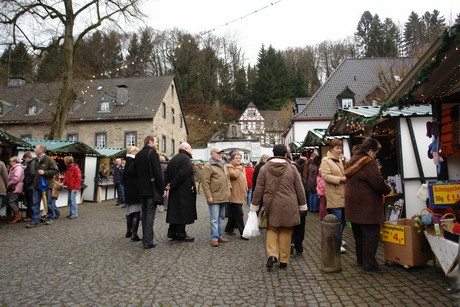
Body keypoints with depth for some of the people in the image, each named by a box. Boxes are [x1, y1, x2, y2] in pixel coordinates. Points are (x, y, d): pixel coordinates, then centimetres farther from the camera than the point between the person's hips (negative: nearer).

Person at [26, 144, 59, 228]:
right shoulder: (36, 160, 10)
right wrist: (34, 182, 13)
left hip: (47, 185, -6)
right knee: (35, 203, 4)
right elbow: (33, 172, 23)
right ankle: (35, 221, 8)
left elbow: (55, 171, -13)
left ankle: (50, 218, 21)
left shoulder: (49, 159, -9)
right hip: (37, 185, 6)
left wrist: (45, 172, -22)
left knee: (49, 203, 7)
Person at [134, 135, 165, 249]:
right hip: (152, 188, -7)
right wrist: (162, 188, -11)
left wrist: (140, 186, 18)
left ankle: (145, 238, 21)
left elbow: (137, 172, 14)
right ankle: (148, 241, -2)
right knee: (150, 214, -3)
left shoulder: (138, 155, 12)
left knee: (144, 213, 14)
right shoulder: (152, 153, -12)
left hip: (141, 189, 7)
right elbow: (158, 173, -17)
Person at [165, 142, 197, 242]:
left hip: (174, 190, 9)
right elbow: (182, 174, -23)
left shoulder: (173, 159, 16)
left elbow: (167, 173, 12)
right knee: (182, 212, 0)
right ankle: (181, 234, 7)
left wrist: (168, 184, 3)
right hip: (184, 191, -9)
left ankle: (171, 233, 20)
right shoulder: (185, 158, -13)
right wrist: (172, 185, -15)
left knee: (174, 211, 14)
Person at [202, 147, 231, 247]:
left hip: (224, 197, 8)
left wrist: (228, 193, 16)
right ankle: (214, 238, 6)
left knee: (221, 218, 15)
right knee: (214, 219, -3)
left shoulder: (222, 165, 16)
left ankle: (219, 236, 25)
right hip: (214, 197, -8)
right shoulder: (208, 166, -9)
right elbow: (205, 182, -14)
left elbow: (227, 179, 23)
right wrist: (209, 196, -17)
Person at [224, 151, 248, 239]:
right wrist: (238, 168, -10)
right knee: (239, 214, -8)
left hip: (240, 195, 8)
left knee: (234, 214, 15)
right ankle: (243, 233, -6)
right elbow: (234, 175, -26)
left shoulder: (241, 167, 17)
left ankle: (229, 229, 27)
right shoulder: (229, 167, -7)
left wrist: (246, 190, 18)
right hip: (234, 195, -8)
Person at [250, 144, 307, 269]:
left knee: (272, 229, 15)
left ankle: (272, 254, -3)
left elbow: (258, 189, 0)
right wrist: (302, 205, 13)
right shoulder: (292, 168, -3)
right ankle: (283, 260, 18)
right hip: (288, 206, 0)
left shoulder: (265, 168, -2)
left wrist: (254, 206, 9)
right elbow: (299, 189, 2)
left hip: (271, 205, 0)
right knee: (285, 232, 10)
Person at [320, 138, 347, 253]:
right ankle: (337, 244, 5)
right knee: (337, 220, -4)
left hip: (344, 194, 7)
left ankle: (338, 239, 34)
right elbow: (325, 176, -15)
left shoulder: (343, 159, 15)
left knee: (343, 219, 16)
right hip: (334, 195, -7)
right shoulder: (326, 160, -5)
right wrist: (340, 179, -20)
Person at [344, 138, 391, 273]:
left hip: (353, 206, 10)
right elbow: (379, 183, -21)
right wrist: (387, 190, 1)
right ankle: (369, 264, 5)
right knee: (371, 235, 0)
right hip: (367, 208, -9)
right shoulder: (368, 163, -18)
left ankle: (361, 259, 32)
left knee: (359, 234, 20)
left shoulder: (352, 162, 12)